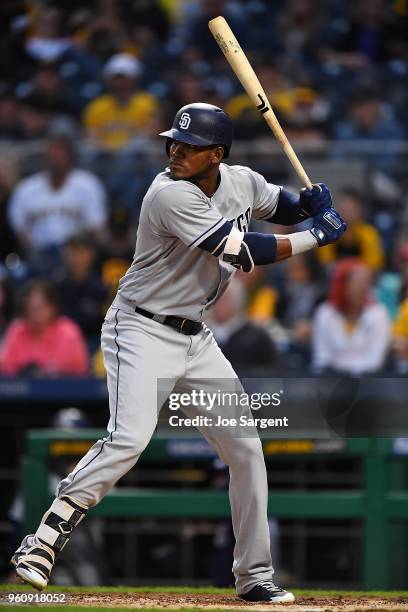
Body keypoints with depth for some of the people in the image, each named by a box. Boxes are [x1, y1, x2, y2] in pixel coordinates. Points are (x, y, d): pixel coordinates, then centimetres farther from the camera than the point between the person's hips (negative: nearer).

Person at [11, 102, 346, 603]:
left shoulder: (241, 181, 1)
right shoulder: (171, 195, -22)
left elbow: (279, 204, 23)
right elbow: (242, 251, -25)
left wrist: (309, 203, -1)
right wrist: (316, 237, -16)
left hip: (195, 337, 8)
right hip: (143, 331, -8)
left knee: (245, 448, 6)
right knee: (128, 440, -26)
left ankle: (254, 576, 16)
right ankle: (43, 543, -20)